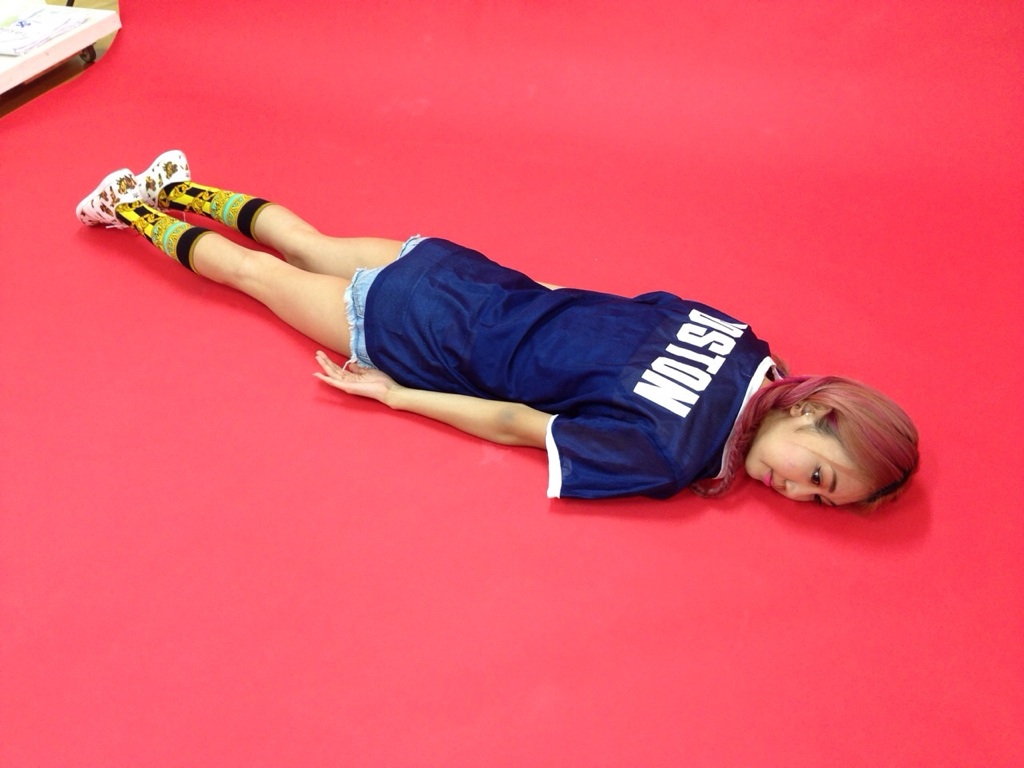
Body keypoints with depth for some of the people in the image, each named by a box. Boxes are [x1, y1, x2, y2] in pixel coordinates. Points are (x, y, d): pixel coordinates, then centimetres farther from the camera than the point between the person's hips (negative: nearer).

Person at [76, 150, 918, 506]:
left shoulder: (737, 339, -12)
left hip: (467, 273, 6)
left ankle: (178, 186, 50)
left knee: (306, 245, 30)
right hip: (431, 335, -5)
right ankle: (134, 208, 41)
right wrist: (392, 394, -13)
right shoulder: (667, 457, -31)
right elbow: (516, 424, -23)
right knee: (253, 271, 20)